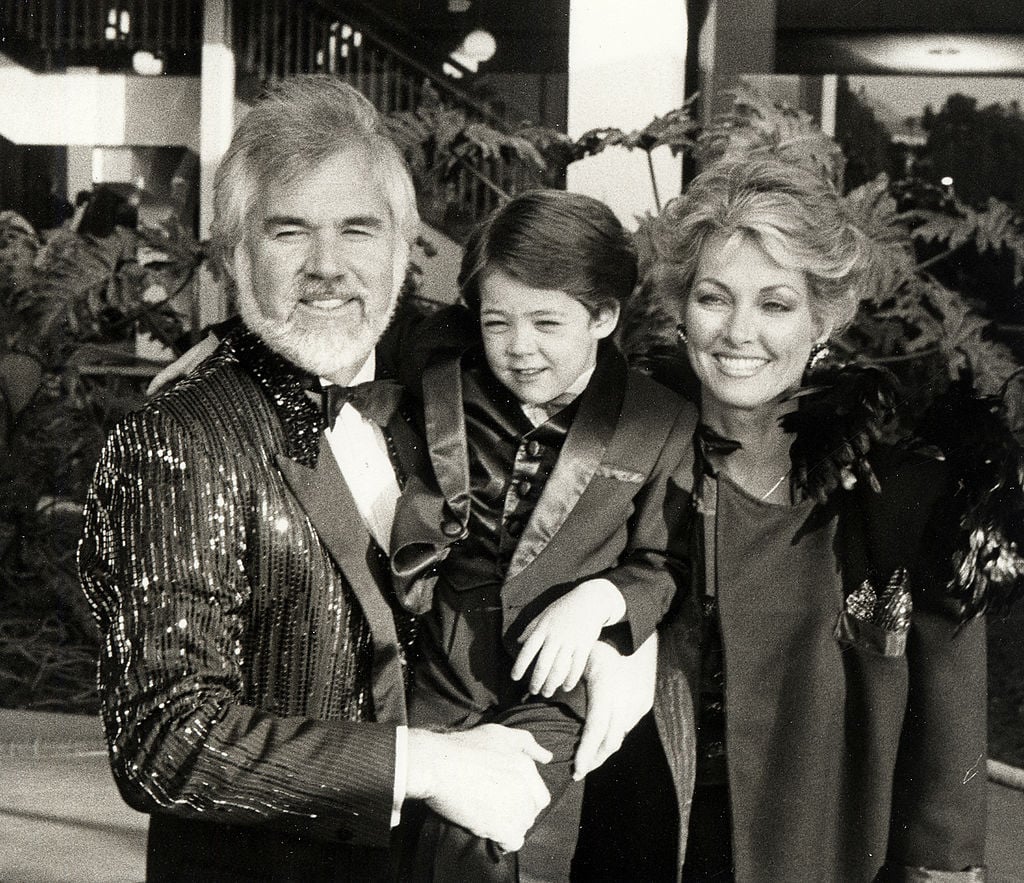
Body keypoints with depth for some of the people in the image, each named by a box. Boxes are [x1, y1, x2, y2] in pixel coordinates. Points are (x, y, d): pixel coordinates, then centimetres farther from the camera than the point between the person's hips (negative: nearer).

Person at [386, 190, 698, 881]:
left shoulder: (665, 425, -4)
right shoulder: (441, 389, 1)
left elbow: (665, 563, 3)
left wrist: (601, 598, -15)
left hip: (547, 697, -2)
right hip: (429, 687, 2)